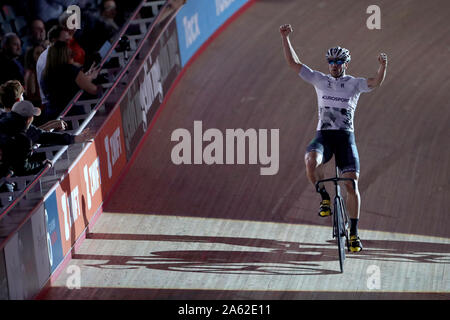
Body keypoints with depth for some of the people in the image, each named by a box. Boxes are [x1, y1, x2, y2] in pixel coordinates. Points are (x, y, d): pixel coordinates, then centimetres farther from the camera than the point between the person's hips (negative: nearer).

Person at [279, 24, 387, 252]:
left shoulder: (354, 84, 6)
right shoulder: (320, 81, 11)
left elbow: (375, 82, -13)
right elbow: (293, 63, 8)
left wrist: (383, 67, -33)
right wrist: (285, 38, -2)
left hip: (345, 136, -1)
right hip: (323, 135, 1)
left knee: (351, 183, -10)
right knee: (311, 161, -34)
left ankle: (354, 232, 2)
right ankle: (324, 197, -9)